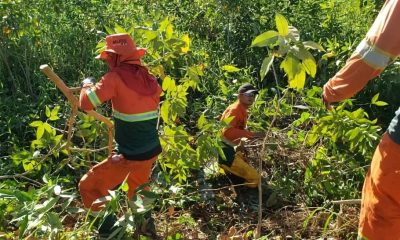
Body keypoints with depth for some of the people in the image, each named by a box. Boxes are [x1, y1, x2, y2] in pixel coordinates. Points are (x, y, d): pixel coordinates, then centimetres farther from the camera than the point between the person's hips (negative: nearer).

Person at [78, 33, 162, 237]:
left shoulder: (116, 77, -14)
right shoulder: (149, 78, 5)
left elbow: (86, 103, -12)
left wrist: (87, 85, 7)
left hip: (129, 156, -7)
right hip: (151, 152, 7)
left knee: (88, 186, 8)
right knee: (136, 188, 31)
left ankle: (108, 227, 9)